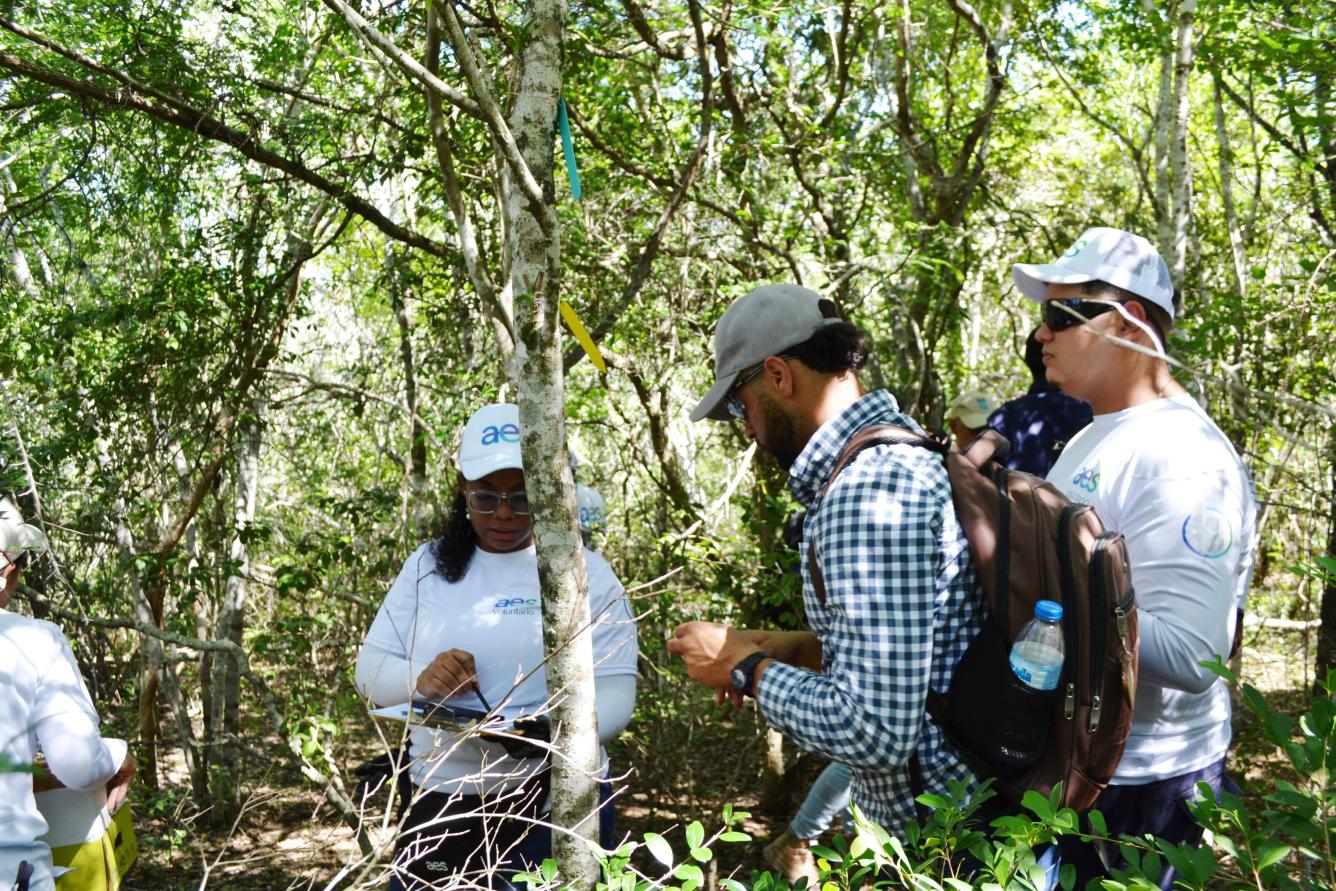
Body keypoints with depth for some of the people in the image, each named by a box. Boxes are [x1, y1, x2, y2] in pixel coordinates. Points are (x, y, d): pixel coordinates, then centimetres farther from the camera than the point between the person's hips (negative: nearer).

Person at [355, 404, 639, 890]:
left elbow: (614, 690, -12)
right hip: (436, 799, 3)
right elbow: (369, 669, 2)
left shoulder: (586, 571, -5)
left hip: (552, 798, -2)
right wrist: (420, 681, -20)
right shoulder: (429, 564, 4)